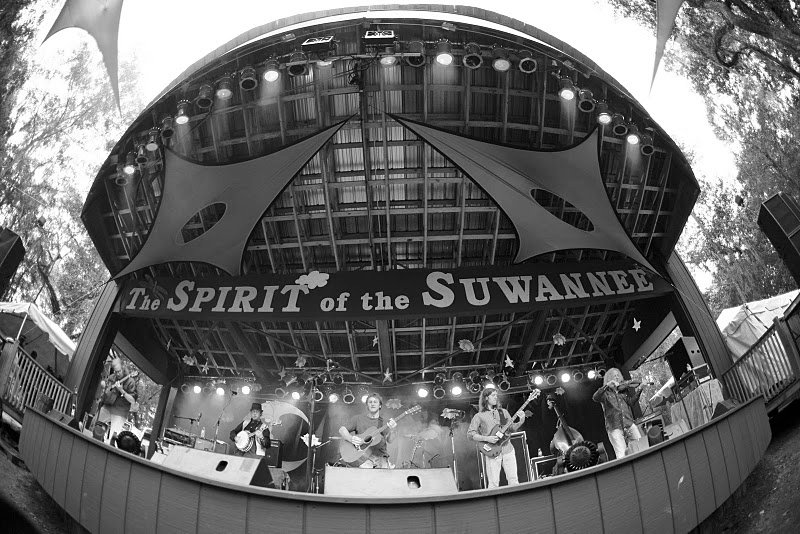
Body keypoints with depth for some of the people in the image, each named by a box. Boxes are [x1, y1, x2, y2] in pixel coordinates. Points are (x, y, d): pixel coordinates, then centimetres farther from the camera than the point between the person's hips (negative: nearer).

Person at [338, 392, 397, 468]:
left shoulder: (384, 422, 10)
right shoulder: (358, 418, 9)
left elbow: (390, 440, -2)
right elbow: (342, 430, 4)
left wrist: (392, 430, -25)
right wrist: (351, 439, -16)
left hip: (381, 456, 2)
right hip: (363, 456, -2)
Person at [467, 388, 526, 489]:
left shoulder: (503, 412, 13)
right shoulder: (479, 416, 1)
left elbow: (512, 428, 14)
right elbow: (470, 433, -3)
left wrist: (521, 420, -4)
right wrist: (487, 438, -13)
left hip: (507, 449, 4)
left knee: (513, 479, 3)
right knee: (493, 483, -4)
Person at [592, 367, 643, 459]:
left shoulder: (624, 390, 18)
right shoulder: (605, 393, 9)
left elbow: (631, 400, 0)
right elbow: (595, 398, -13)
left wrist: (638, 391, -16)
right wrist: (607, 385, -23)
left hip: (629, 424, 3)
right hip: (614, 427, -3)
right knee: (621, 455, -15)